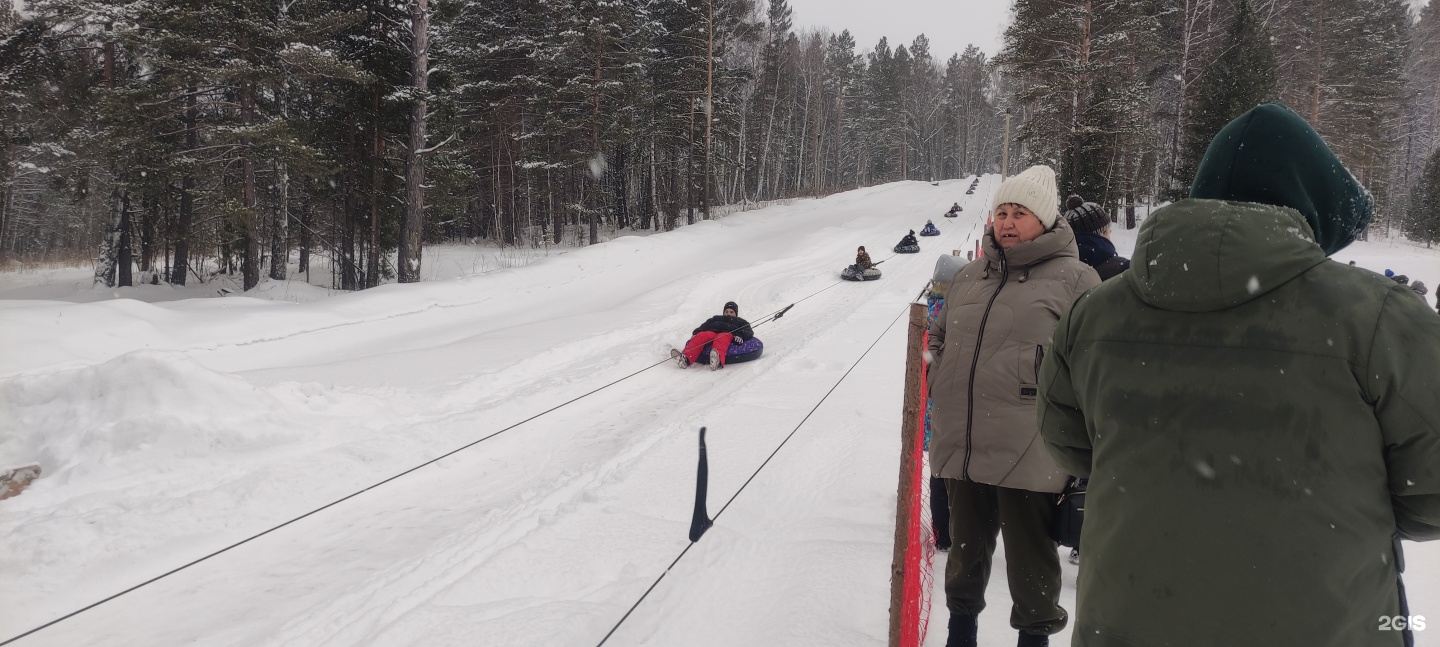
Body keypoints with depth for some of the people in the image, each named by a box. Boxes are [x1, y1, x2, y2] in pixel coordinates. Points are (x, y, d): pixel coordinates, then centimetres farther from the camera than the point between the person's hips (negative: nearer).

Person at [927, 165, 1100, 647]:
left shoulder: (1073, 278, -4)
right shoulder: (969, 278, 13)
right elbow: (939, 336, 26)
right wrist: (936, 379, 11)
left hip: (1027, 456, -5)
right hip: (961, 446, 5)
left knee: (1030, 559, 7)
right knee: (966, 547, 20)